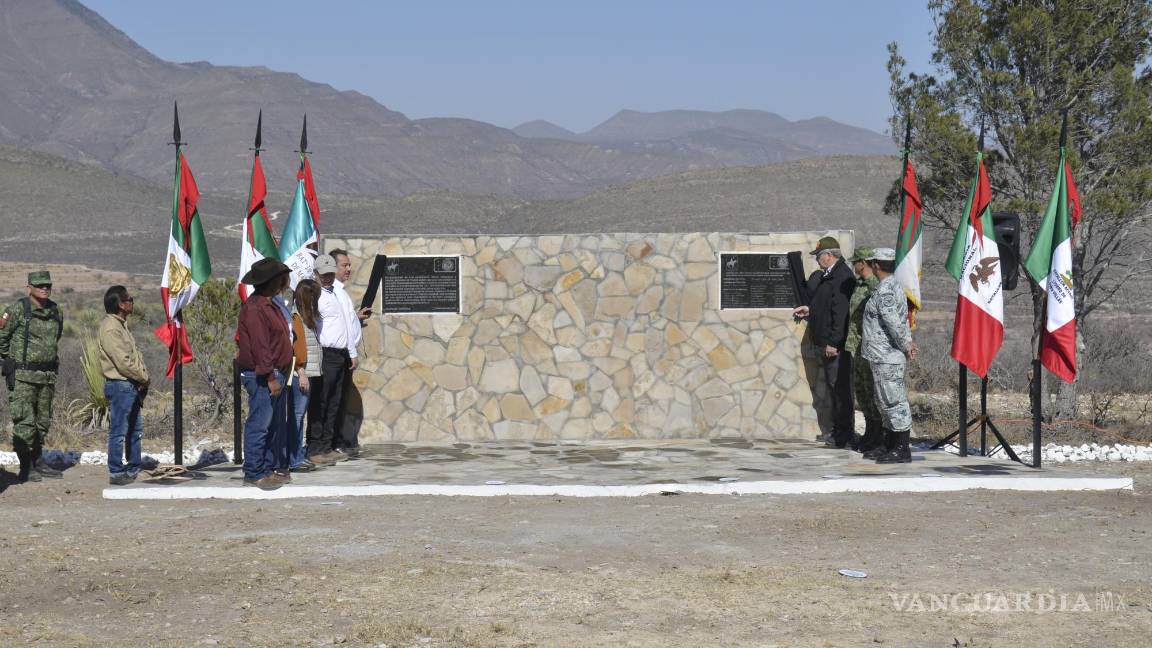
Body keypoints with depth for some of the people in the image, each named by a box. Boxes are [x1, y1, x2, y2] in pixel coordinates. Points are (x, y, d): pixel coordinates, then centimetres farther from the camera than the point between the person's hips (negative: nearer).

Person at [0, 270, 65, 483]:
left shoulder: (55, 310, 8)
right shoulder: (18, 309, -11)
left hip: (47, 375, 6)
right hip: (23, 375, -6)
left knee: (43, 421, 12)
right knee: (25, 422, -7)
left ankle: (38, 462, 24)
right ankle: (26, 468, -1)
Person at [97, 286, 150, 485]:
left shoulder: (121, 325, 15)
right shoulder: (110, 329, -17)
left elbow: (135, 355, 16)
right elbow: (123, 362, -21)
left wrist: (143, 376, 2)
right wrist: (144, 378, -10)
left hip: (132, 386, 10)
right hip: (120, 386, -10)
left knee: (135, 430, 16)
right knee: (118, 431, -4)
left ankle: (134, 470, 24)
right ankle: (116, 473, 2)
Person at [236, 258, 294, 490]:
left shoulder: (270, 304, 17)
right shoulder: (254, 307, -16)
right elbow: (259, 346, -21)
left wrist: (279, 374, 18)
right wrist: (270, 377, -22)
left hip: (276, 373, 11)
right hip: (262, 376, -11)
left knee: (276, 425, 15)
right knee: (259, 425, -7)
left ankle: (273, 468, 23)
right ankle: (254, 473, -2)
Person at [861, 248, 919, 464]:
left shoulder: (884, 290, -18)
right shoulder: (895, 286, 16)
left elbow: (894, 322, -23)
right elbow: (902, 320, 18)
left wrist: (906, 346, -12)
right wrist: (908, 342, 9)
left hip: (886, 357, -11)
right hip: (886, 356, 11)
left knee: (893, 402, -6)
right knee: (886, 403, 16)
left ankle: (902, 450, -2)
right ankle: (893, 447, 23)